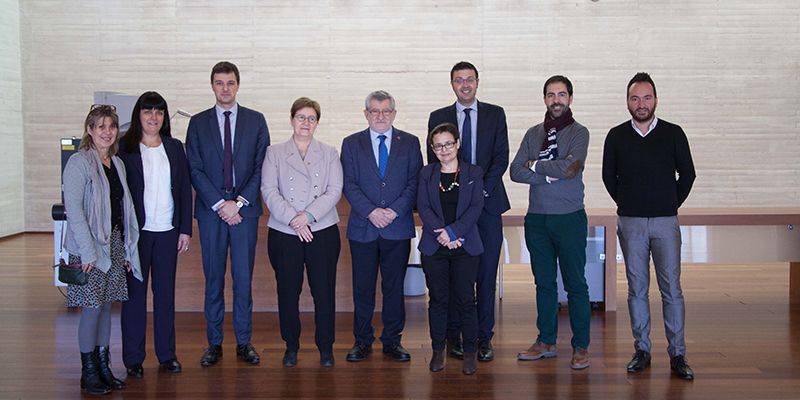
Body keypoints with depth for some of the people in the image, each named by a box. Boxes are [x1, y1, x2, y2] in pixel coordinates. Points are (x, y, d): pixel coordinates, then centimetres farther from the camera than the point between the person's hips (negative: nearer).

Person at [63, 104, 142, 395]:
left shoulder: (117, 163, 13)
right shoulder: (79, 162, -9)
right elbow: (73, 208, -14)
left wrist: (127, 250, 11)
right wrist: (88, 251, -19)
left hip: (115, 244, 7)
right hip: (90, 247, -6)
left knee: (106, 305, 11)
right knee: (92, 307, -3)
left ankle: (104, 368, 20)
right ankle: (89, 373, 8)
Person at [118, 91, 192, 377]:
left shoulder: (174, 147, 9)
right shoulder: (124, 148, -2)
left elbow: (185, 189, 10)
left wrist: (185, 229, 5)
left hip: (168, 231, 3)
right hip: (136, 231, -3)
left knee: (166, 292, 9)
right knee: (134, 292, 3)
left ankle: (167, 354, 18)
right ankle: (133, 358, 13)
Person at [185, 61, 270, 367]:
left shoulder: (255, 120, 7)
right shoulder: (198, 122, 7)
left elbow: (262, 166, 1)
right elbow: (195, 169, 1)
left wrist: (239, 202, -9)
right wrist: (219, 204, -10)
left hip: (245, 209, 0)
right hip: (210, 210, 0)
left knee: (243, 278, 3)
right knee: (213, 279, 6)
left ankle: (244, 342, 13)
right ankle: (214, 343, 14)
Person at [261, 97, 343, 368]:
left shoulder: (329, 154, 11)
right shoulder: (274, 153, 9)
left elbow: (334, 191, 0)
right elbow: (269, 191, -2)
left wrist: (308, 215, -13)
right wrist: (292, 219, -15)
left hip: (322, 231, 0)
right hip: (284, 233, 0)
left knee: (324, 291, 2)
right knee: (288, 292, 5)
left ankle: (325, 347, 15)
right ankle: (291, 346, 20)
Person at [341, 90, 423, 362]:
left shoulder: (410, 143, 8)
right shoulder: (351, 144, 7)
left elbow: (414, 182, 1)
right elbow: (349, 184, 0)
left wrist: (394, 210, -12)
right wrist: (371, 212, -13)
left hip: (398, 228, 0)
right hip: (362, 228, 0)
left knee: (394, 287, 6)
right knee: (363, 287, 5)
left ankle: (392, 340, 17)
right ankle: (363, 340, 16)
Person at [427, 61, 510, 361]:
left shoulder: (495, 114, 8)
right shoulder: (438, 117, 9)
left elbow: (501, 157, 2)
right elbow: (434, 161, 4)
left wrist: (482, 190, -10)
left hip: (487, 203, 0)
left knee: (487, 274, 1)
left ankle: (484, 338, 8)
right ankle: (453, 336, 12)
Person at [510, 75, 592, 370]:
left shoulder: (578, 133, -1)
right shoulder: (533, 134, 12)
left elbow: (569, 167, -17)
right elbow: (516, 172, 1)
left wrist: (535, 165, -4)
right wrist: (552, 174, -10)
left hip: (569, 218, -4)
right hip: (537, 218, 4)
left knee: (575, 284, 0)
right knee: (544, 283, 11)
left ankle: (581, 346, 9)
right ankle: (546, 342, 21)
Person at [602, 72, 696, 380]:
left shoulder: (673, 133, 2)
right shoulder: (616, 136, 4)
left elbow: (687, 173, 10)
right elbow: (609, 176, 14)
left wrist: (672, 204, 8)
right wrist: (626, 204, 11)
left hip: (665, 221, -1)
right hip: (630, 223, 1)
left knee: (671, 288, -3)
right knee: (637, 288, 5)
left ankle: (677, 354, 3)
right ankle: (642, 350, 13)